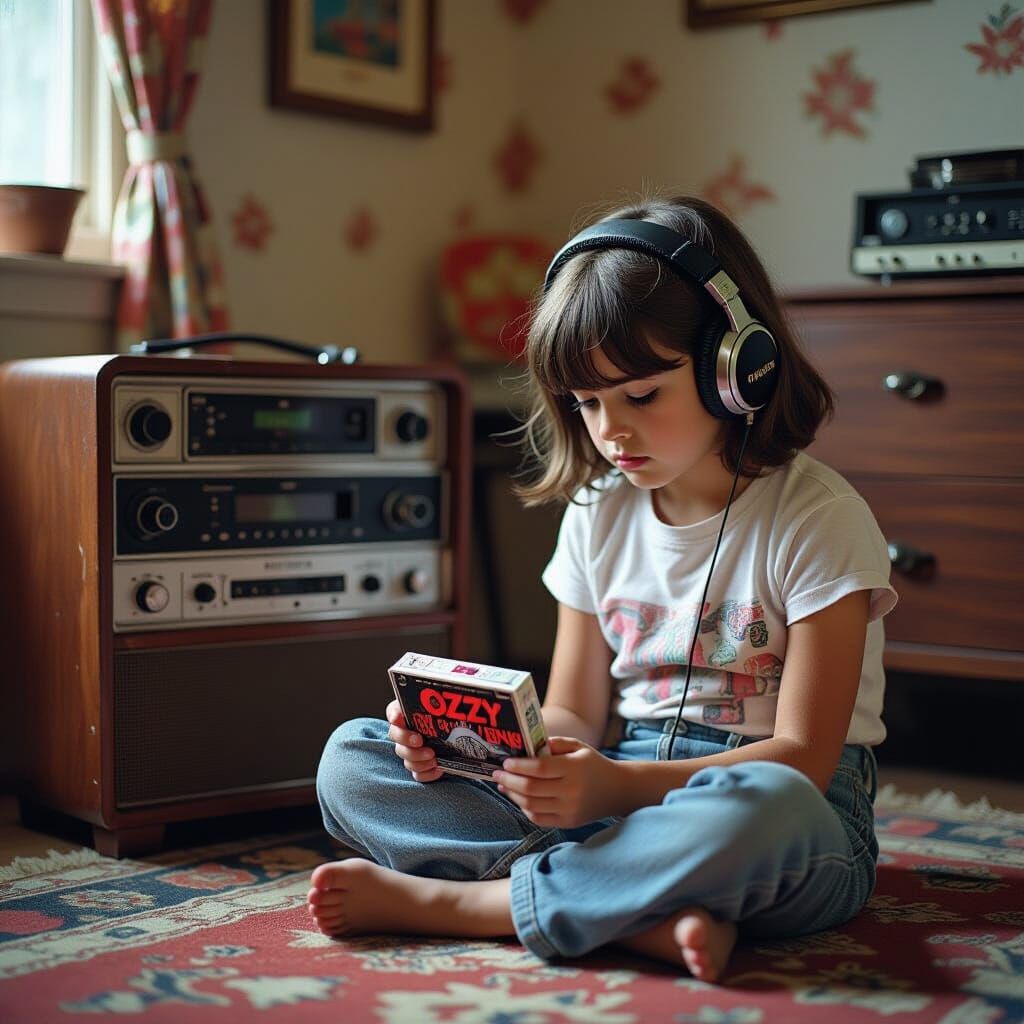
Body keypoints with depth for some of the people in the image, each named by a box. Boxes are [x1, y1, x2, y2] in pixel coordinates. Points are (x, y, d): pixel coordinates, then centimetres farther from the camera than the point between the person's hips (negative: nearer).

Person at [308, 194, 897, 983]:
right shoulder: (600, 515, 8)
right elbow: (575, 717, 10)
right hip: (618, 785, 5)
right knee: (351, 760, -9)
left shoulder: (819, 519, -10)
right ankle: (652, 911, -27)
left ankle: (440, 901, -24)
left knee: (758, 808, -44)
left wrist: (616, 786, -28)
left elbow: (801, 757, -15)